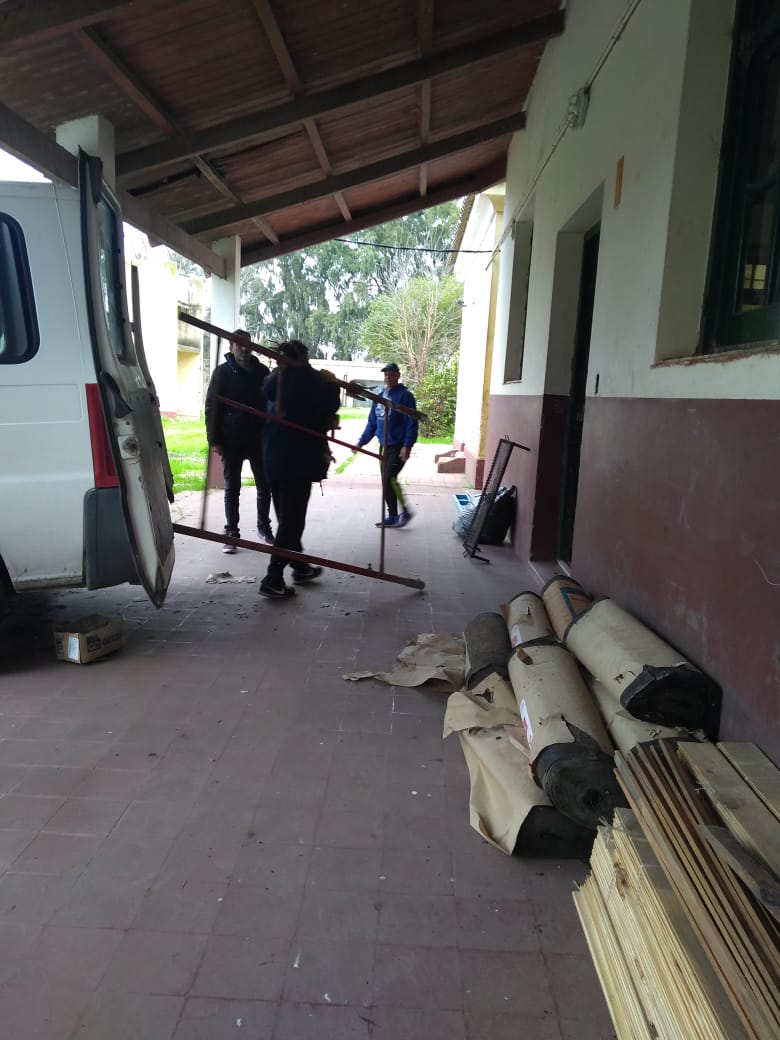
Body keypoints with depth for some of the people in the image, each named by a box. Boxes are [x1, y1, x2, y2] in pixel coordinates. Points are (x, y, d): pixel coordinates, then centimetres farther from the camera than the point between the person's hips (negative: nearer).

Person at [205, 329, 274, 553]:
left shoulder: (262, 371, 6)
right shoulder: (222, 372, 0)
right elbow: (212, 407, -2)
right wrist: (214, 440, -10)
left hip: (259, 438, 2)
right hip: (231, 440, -2)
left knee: (264, 485, 8)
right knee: (232, 489, 4)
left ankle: (264, 526, 24)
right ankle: (232, 532, 11)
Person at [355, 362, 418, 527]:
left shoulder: (405, 395, -7)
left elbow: (412, 423, -14)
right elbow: (372, 423, 18)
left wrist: (407, 446, -22)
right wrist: (361, 442, 12)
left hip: (398, 447, -7)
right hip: (384, 446, 7)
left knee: (389, 479, -15)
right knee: (386, 482, 8)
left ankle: (405, 511, -1)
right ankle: (392, 516, 16)